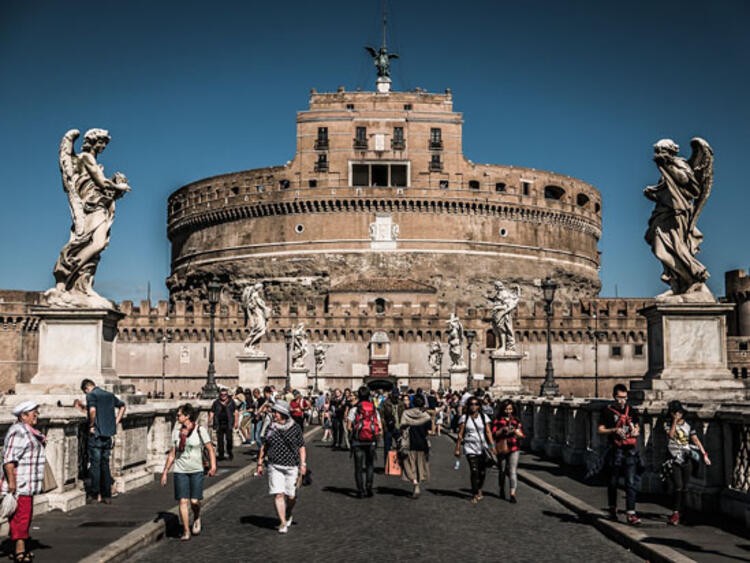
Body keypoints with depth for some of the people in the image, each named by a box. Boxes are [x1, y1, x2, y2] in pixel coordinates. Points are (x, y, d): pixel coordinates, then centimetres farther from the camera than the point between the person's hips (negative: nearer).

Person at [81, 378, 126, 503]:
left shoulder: (91, 395, -8)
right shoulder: (109, 395, 13)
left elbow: (92, 410, -26)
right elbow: (122, 406, 24)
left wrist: (92, 425, -13)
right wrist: (116, 422, 19)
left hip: (96, 434, -6)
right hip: (108, 434, 6)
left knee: (95, 464, 2)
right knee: (105, 464, 12)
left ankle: (97, 495, 5)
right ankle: (107, 495, 13)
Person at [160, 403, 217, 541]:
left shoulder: (200, 430, -3)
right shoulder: (176, 431, 6)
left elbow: (210, 449, -1)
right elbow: (172, 454, 11)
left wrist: (213, 466, -14)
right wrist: (165, 472, 9)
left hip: (196, 470, -2)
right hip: (180, 471, 2)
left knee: (194, 501, -3)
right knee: (183, 501, -4)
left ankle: (197, 519, 30)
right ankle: (186, 531, 6)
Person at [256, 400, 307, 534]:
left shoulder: (295, 428, -1)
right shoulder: (271, 427, 4)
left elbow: (301, 447, 4)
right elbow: (264, 446, 13)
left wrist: (303, 464, -5)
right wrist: (260, 463, 11)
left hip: (292, 466, -1)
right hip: (275, 466, 1)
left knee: (291, 496, 5)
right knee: (278, 494, -10)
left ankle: (288, 516, 34)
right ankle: (283, 523, -2)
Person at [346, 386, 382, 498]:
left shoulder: (354, 409, -7)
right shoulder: (374, 409, 2)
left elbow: (349, 427, -11)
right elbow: (380, 426, -2)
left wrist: (352, 432, 7)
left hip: (358, 442, -2)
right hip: (371, 442, 2)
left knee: (359, 466, 6)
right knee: (370, 465, 16)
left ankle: (361, 491, 4)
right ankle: (369, 488, 6)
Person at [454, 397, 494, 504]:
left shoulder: (484, 417, 8)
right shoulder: (464, 418, 4)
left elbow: (488, 432, 3)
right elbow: (460, 434, 4)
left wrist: (492, 445, -6)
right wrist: (457, 448, 2)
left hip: (483, 447, 2)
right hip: (470, 448, -2)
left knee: (482, 471, 2)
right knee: (474, 471, -10)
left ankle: (479, 490, 27)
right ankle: (475, 494, 0)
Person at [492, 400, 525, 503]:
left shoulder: (516, 420, 8)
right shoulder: (497, 420, 3)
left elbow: (522, 436, 7)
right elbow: (494, 434, -5)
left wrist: (516, 431, -13)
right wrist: (502, 430, -20)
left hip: (514, 449, 0)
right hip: (502, 448, 0)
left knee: (513, 471, -9)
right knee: (502, 470, 13)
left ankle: (513, 494, -13)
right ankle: (502, 490, 34)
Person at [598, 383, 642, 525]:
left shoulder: (631, 411, 12)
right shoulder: (607, 411, 2)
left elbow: (637, 428, 19)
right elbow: (600, 430, -1)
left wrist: (636, 431, -5)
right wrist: (614, 430, -17)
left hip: (630, 451, 2)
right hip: (615, 451, -2)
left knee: (630, 482, -5)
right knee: (613, 481, 9)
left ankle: (631, 513, -7)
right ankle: (612, 509, 27)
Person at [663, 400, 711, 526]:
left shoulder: (688, 425, 9)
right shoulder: (668, 424, 2)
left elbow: (696, 440, 4)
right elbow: (671, 435, -17)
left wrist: (704, 454, -5)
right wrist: (675, 421, -14)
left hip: (687, 459, 3)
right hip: (674, 459, -3)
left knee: (684, 487, 7)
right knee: (678, 486, -15)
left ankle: (680, 512, 18)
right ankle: (675, 513, -13)